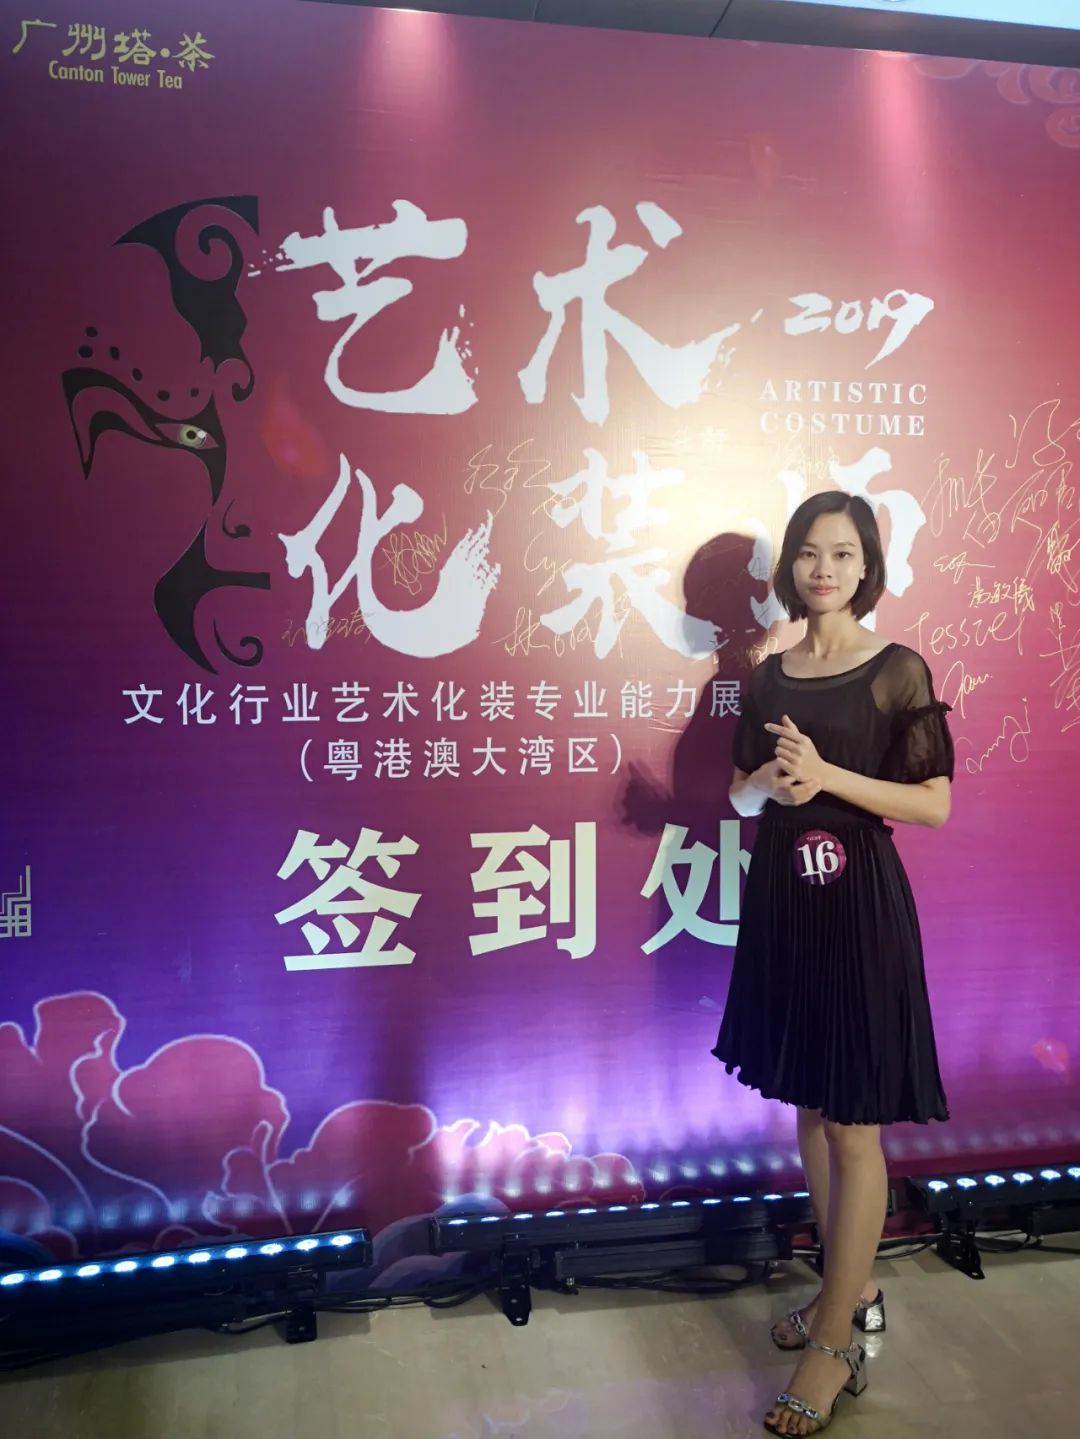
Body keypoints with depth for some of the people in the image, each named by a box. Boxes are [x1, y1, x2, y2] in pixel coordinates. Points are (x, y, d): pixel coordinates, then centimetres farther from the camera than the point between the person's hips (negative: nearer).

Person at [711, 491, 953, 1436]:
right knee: (809, 1108, 15)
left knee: (854, 1127, 1)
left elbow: (936, 804, -8)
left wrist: (829, 775, -19)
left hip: (860, 905, -6)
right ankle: (854, 1291, 33)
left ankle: (836, 1342, 14)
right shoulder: (770, 676, 9)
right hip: (781, 899, 6)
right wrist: (770, 781, -10)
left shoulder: (899, 670, -6)